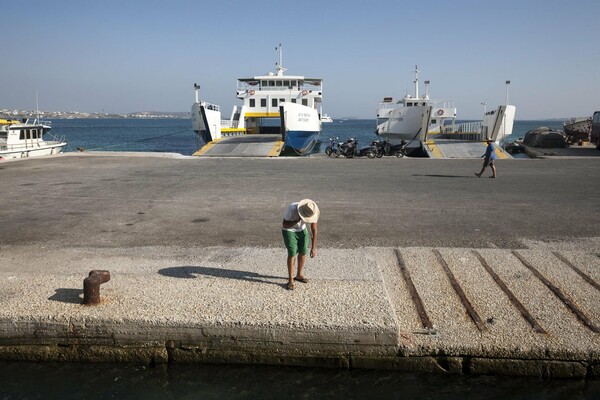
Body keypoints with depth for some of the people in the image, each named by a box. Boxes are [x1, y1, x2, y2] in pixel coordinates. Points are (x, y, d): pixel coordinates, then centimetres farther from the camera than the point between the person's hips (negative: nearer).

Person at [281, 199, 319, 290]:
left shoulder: (313, 212, -25)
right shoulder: (292, 209, -36)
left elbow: (314, 230, -18)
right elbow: (284, 225, -26)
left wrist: (313, 248, -20)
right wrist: (297, 220, -42)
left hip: (301, 229, 5)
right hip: (288, 230, -5)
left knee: (303, 251, 7)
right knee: (292, 253, -13)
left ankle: (299, 275, 26)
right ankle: (290, 280, -4)